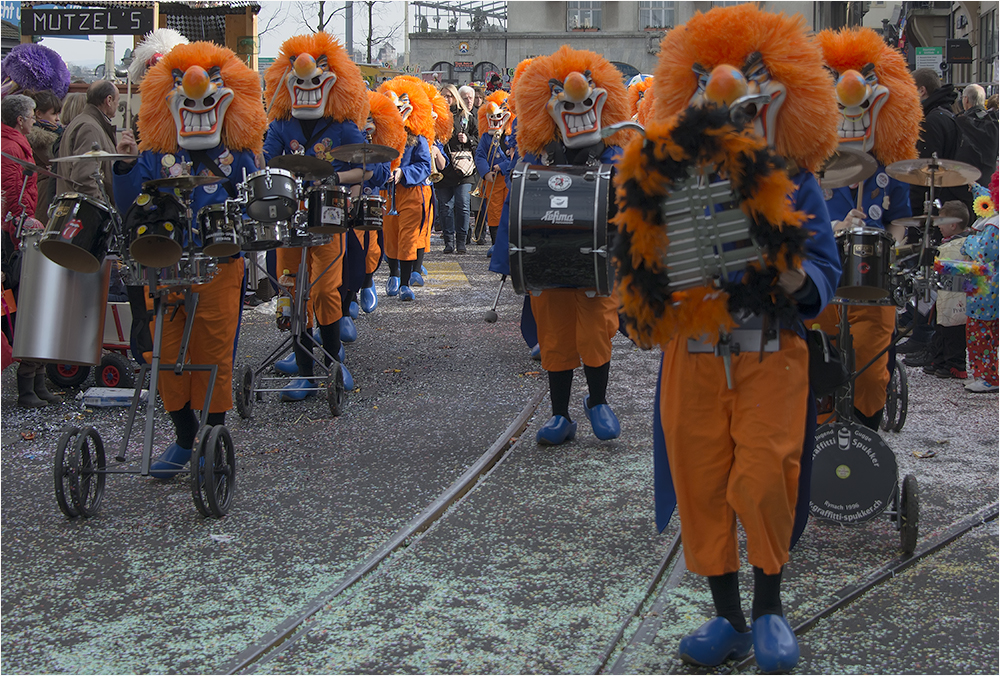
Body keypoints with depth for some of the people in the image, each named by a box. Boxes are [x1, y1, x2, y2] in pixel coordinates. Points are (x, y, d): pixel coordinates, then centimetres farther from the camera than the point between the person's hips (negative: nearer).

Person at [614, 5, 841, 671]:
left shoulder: (795, 185, 4)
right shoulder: (673, 180, 7)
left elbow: (825, 265, 1)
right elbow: (640, 263, 3)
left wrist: (797, 280, -21)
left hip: (771, 357, -2)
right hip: (693, 358, 2)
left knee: (762, 483, -9)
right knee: (701, 487, 5)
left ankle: (769, 607, 14)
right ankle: (729, 619, 19)